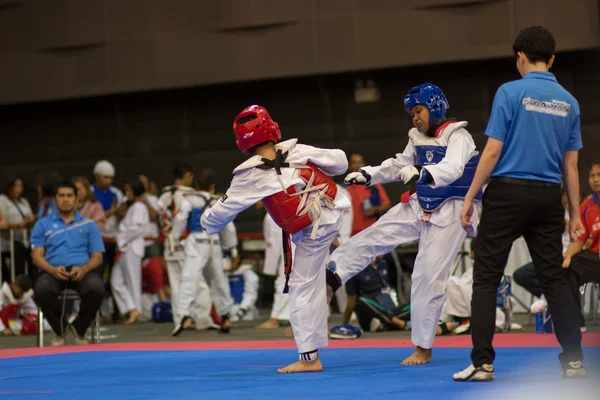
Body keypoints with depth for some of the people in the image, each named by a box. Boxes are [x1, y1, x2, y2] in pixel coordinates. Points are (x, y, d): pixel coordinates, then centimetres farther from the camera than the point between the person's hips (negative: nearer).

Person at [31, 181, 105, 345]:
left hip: (82, 271, 0)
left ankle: (79, 329, -4)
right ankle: (60, 330, -6)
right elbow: (37, 255, 7)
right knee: (42, 289, -37)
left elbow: (97, 256, 11)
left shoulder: (89, 225, 18)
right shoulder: (43, 224, 17)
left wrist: (84, 269, -13)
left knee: (96, 288, -35)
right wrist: (52, 269, -15)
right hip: (53, 271, 0)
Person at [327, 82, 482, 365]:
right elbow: (399, 165, 20)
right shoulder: (418, 138, 7)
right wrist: (367, 176, 7)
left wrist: (422, 173, -46)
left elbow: (452, 168, -33)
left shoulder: (457, 136, -15)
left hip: (449, 213, -7)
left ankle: (423, 348, 5)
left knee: (429, 277, -5)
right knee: (373, 237, 0)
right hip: (420, 207, 7)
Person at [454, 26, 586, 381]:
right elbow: (571, 165, 10)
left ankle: (483, 362, -3)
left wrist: (470, 197, -3)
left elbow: (492, 152, -10)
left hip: (509, 193, -4)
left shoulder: (510, 92, -7)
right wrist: (575, 214, 16)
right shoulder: (568, 102, 7)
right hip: (549, 198, 4)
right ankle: (574, 360, 6)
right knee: (555, 278, 10)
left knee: (486, 278, 2)